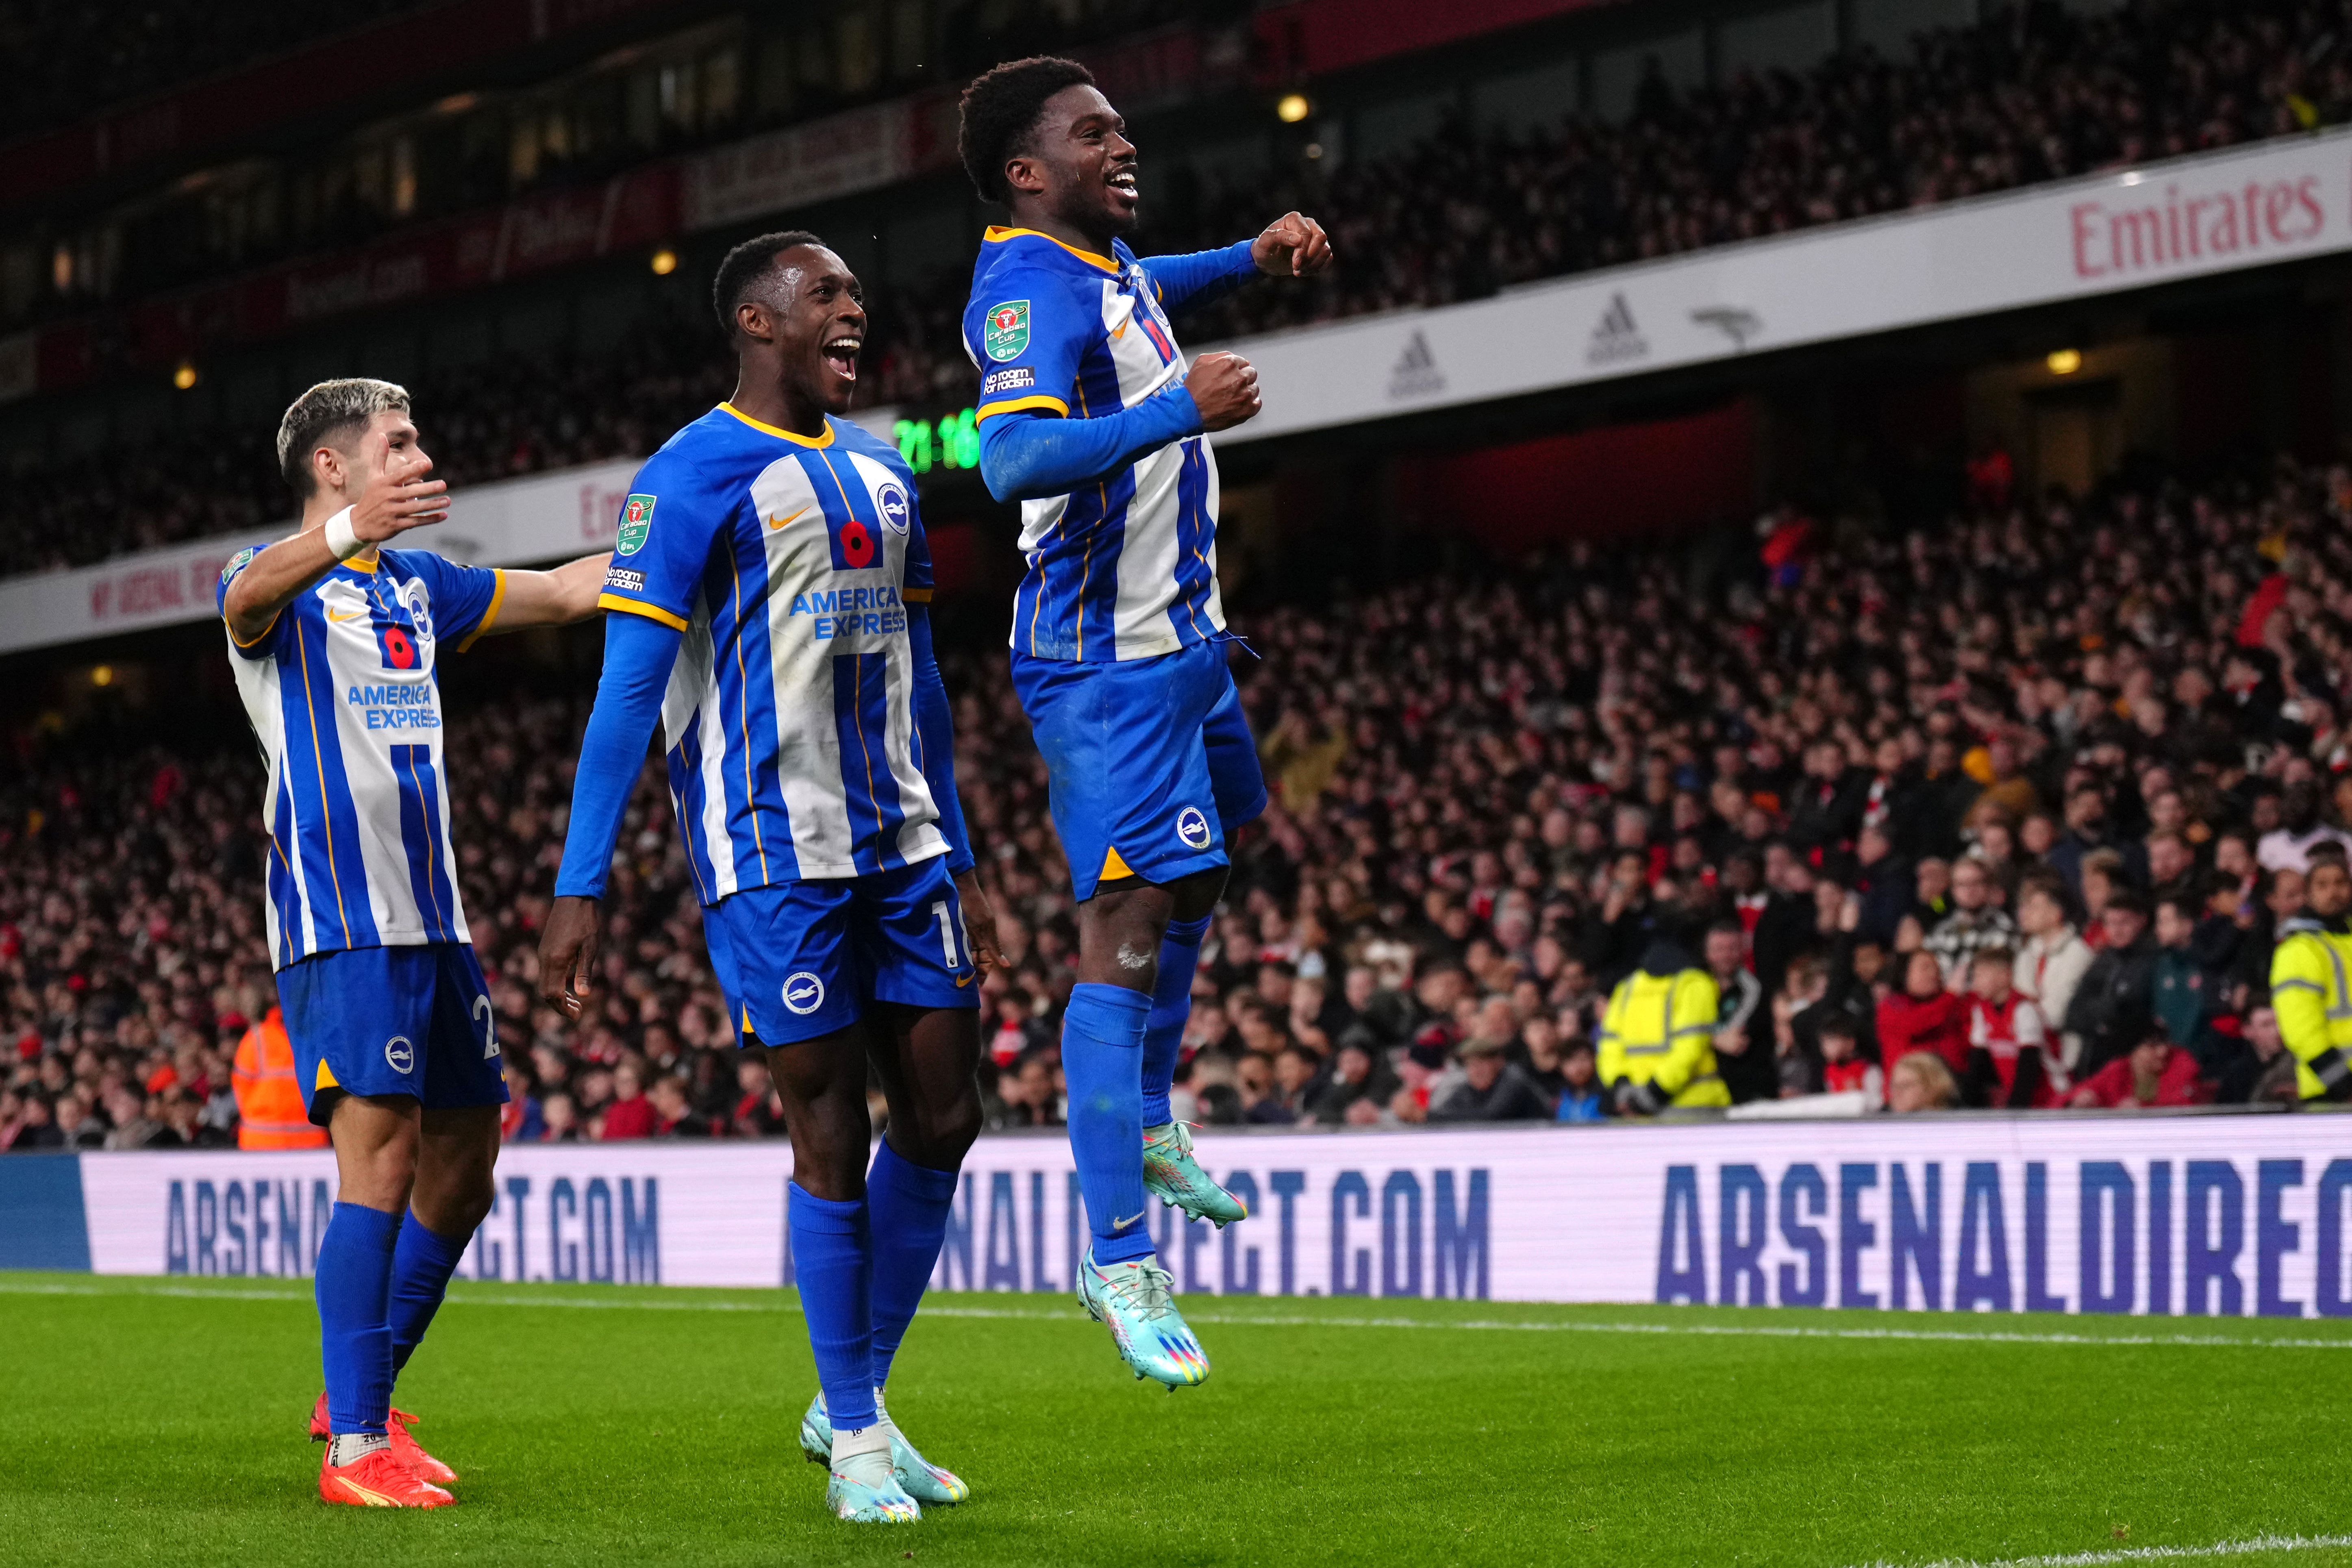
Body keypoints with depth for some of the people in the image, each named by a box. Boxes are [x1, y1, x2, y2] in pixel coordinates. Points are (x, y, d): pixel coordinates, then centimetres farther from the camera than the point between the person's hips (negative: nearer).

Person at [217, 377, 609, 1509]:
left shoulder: (416, 585, 20)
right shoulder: (278, 581, -3)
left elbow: (565, 591, 29)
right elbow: (250, 596, -28)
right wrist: (349, 531, -50)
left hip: (431, 911, 8)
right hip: (338, 917, -8)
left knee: (463, 1163, 10)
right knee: (382, 1159, -16)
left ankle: (358, 1394, 24)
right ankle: (355, 1449, -15)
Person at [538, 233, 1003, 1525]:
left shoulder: (881, 472, 14)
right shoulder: (695, 475, -8)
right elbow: (629, 687, -12)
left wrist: (958, 863, 20)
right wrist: (579, 890, -16)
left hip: (900, 843, 7)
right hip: (771, 852, -7)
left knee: (940, 1116, 4)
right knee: (830, 1138, -4)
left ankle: (852, 1405, 19)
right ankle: (856, 1443, 8)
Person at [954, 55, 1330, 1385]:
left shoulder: (1107, 262, 9)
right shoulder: (1027, 287, -21)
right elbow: (1015, 455, -39)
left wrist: (1252, 260, 22)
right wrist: (1177, 410, -44)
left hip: (1182, 638, 10)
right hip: (1105, 664, -10)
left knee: (1201, 874, 26)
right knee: (1128, 929, -13)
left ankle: (1150, 1123, 44)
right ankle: (1120, 1258, -14)